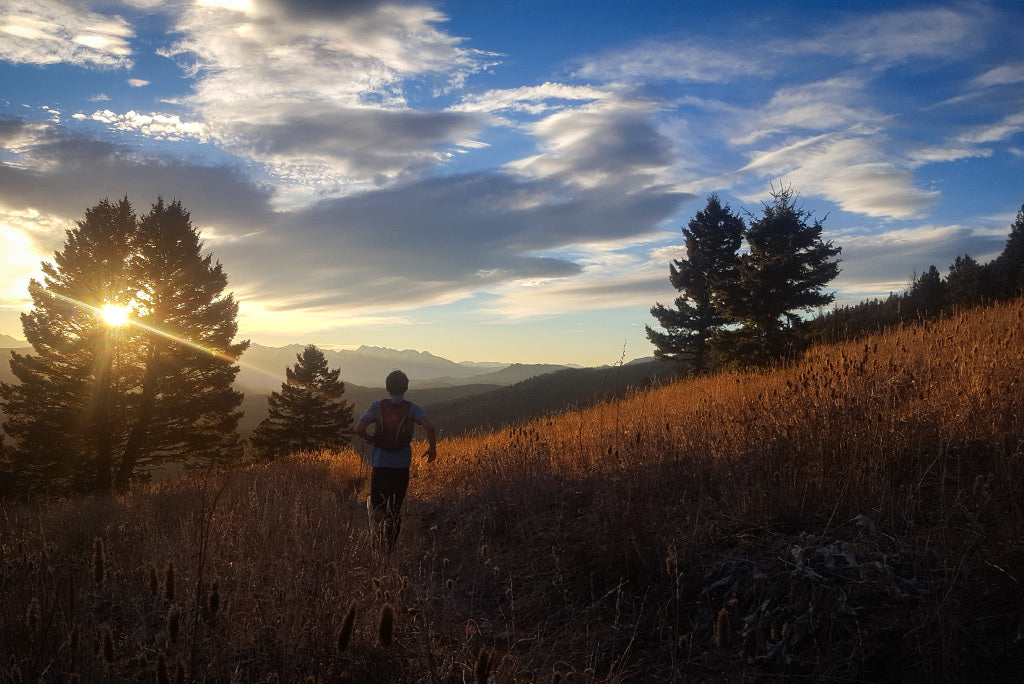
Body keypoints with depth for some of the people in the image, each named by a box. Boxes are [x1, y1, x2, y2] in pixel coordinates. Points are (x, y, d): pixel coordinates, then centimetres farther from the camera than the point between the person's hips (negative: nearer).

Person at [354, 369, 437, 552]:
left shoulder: (377, 406, -3)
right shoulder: (412, 409, -4)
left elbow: (359, 429, -11)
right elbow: (430, 427, -18)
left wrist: (370, 438, 9)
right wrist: (433, 448, -2)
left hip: (380, 463, -1)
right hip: (402, 465, 1)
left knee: (377, 501, 14)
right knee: (396, 507, 14)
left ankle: (377, 515, -18)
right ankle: (390, 547, 17)